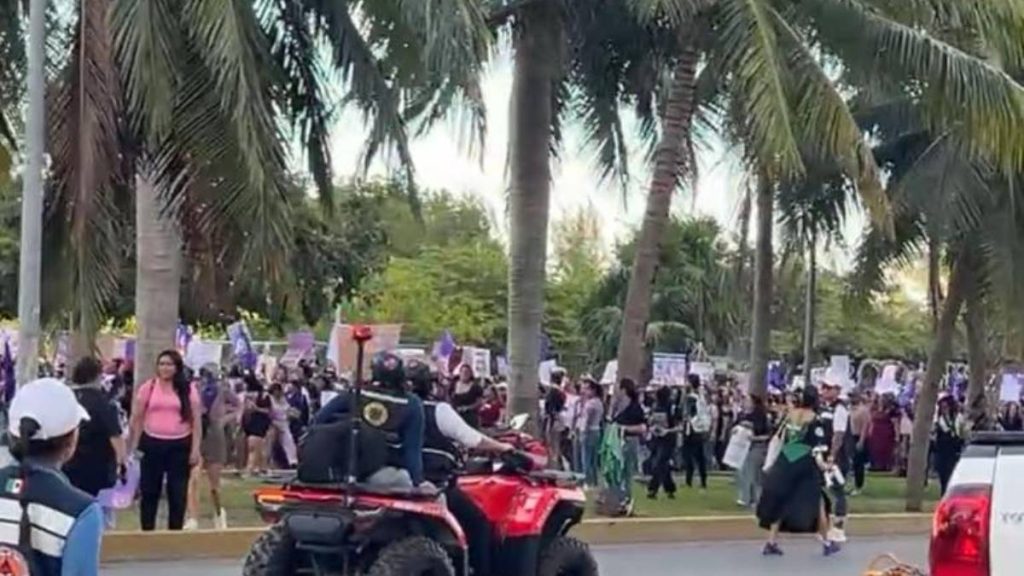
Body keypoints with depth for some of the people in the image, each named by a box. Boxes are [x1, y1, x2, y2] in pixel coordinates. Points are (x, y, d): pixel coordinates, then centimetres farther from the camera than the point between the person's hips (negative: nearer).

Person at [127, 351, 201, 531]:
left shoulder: (188, 389, 2)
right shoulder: (148, 388, 2)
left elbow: (196, 421, 2)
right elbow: (137, 419, 6)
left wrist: (195, 449, -4)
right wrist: (133, 448, 3)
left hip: (180, 446, 0)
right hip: (152, 444, 0)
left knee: (178, 493, 6)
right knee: (149, 491, 7)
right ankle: (146, 532, 17)